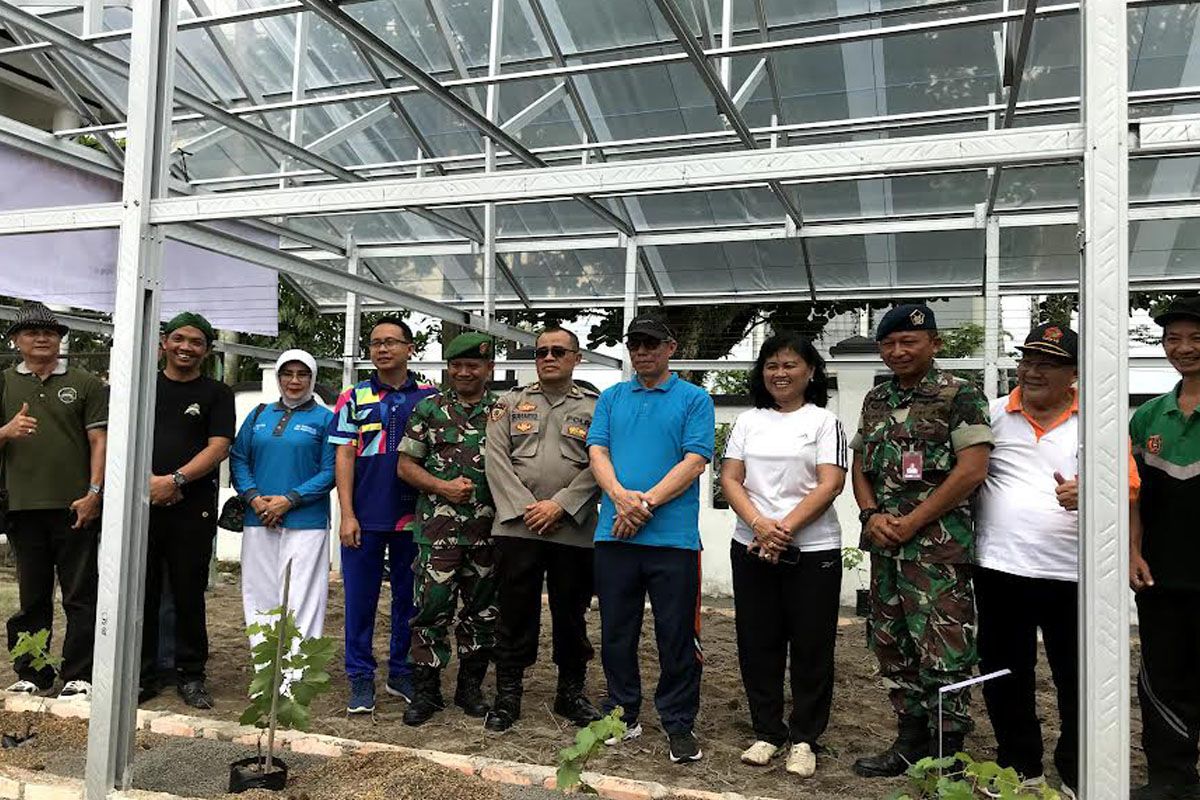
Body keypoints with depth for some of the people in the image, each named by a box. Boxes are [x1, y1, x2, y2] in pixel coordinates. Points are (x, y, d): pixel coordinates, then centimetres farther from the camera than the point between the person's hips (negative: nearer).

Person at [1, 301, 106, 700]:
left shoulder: (85, 383, 6)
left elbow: (98, 440, 0)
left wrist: (94, 492, -9)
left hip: (76, 507, -2)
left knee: (81, 596, 1)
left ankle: (79, 676, 9)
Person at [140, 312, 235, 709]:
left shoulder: (216, 394, 7)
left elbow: (218, 447, -3)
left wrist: (175, 480, -15)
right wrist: (149, 480, -10)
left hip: (193, 508, -2)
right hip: (141, 501, 2)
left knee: (189, 594, 4)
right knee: (141, 591, 5)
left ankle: (190, 675, 14)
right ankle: (142, 674, 16)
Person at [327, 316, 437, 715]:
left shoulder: (430, 398, 6)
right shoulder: (354, 398, 5)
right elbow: (344, 457, 1)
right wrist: (347, 515, -7)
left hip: (412, 517, 1)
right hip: (364, 517, 0)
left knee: (408, 599, 9)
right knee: (360, 599, 5)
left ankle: (402, 673, 23)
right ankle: (361, 678, 16)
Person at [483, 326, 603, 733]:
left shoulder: (595, 406, 8)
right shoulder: (510, 403, 12)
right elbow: (496, 458, 2)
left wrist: (560, 505, -12)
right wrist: (525, 508, -9)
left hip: (574, 530, 0)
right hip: (516, 527, 1)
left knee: (571, 614, 10)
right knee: (514, 612, 6)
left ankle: (571, 691, 26)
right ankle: (507, 694, 18)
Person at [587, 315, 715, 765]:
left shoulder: (694, 399, 3)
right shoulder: (611, 398, 14)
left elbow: (694, 462, -7)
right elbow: (597, 453, 5)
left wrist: (647, 503, -16)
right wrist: (621, 496, -14)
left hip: (673, 537, -3)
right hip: (614, 535, 4)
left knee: (677, 636, 4)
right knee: (616, 632, 12)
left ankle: (679, 724, 19)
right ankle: (623, 714, 28)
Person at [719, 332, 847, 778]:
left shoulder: (824, 422, 1)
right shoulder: (748, 422, 10)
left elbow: (830, 485, -9)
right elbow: (730, 479, 4)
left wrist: (785, 528, -17)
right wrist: (759, 524, -13)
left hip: (813, 550, -3)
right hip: (752, 548, 3)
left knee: (811, 647, 4)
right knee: (757, 644, 8)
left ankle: (804, 740, 18)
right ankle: (767, 733, 22)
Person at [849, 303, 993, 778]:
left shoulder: (960, 396, -5)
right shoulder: (875, 400, 14)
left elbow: (971, 470, -13)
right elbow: (859, 466, 15)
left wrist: (911, 522, -13)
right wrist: (871, 515, -3)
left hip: (938, 545, -7)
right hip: (884, 543, 7)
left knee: (943, 651, -3)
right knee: (892, 645, 14)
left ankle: (946, 756, 11)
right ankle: (911, 739, 29)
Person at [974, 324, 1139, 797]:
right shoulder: (993, 415, 4)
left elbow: (1128, 488, -3)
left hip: (1073, 575, -1)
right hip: (1000, 571, 2)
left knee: (1079, 685, 9)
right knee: (1005, 680, 13)